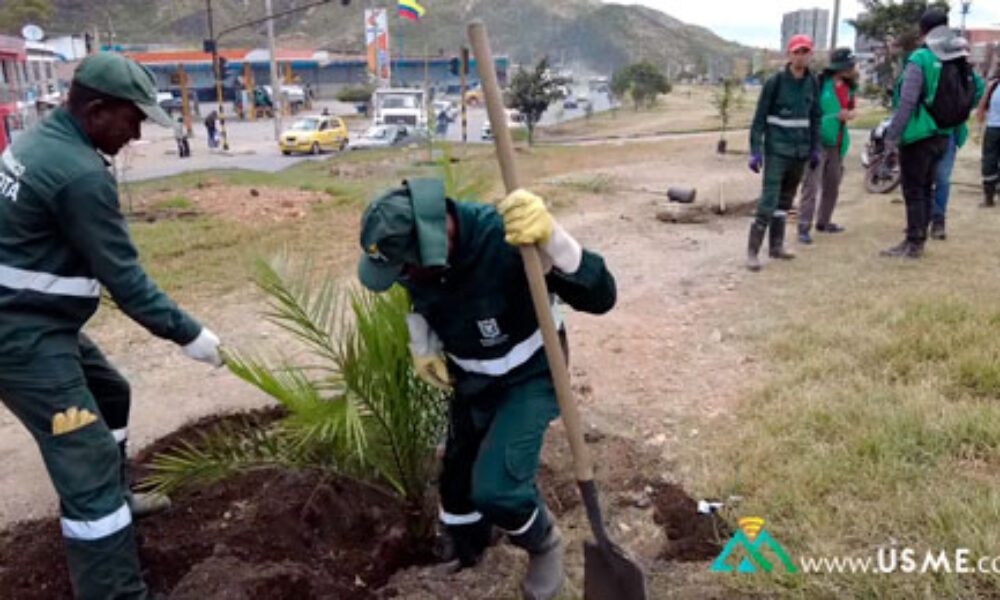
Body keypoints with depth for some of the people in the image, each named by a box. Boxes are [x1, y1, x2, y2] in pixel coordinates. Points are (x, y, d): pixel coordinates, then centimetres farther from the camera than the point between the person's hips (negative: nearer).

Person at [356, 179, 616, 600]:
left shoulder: (507, 239, -36)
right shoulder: (411, 250, -16)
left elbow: (599, 296, -40)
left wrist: (552, 240, -55)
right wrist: (423, 347, -1)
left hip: (529, 376, -6)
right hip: (472, 379, 6)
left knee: (496, 489, -19)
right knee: (457, 480, 17)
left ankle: (544, 544, 17)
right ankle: (464, 562, 47)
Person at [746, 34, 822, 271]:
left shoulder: (812, 83, 7)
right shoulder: (775, 82, -7)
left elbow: (815, 117, 15)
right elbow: (759, 118, -7)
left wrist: (815, 148, 12)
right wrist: (755, 151, -12)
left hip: (800, 152, 5)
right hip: (776, 150, -5)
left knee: (786, 200, 11)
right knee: (769, 200, -11)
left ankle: (777, 246, 20)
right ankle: (752, 251, -8)